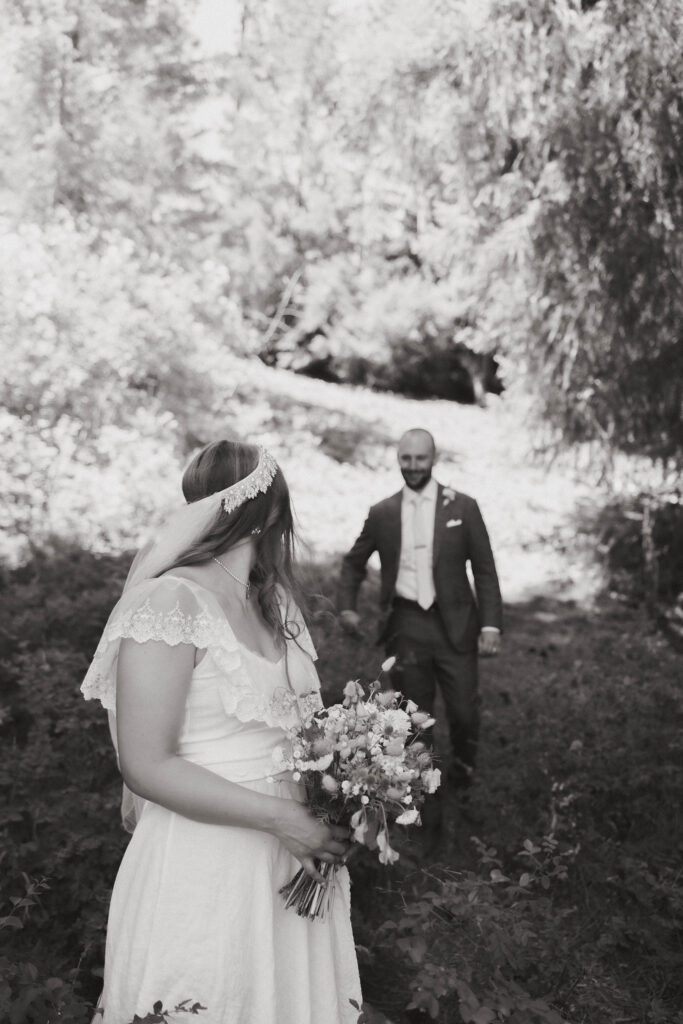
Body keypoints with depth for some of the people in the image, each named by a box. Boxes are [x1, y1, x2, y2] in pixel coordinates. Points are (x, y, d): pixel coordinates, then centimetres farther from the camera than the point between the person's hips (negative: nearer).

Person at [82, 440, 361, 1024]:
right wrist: (280, 817, -21)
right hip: (205, 861, -7)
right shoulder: (169, 601, -19)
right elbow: (147, 766, -20)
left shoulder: (274, 600, 5)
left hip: (292, 850, 7)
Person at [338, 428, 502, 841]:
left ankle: (463, 774, 31)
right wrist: (347, 606, 4)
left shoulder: (463, 507, 1)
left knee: (464, 712, -3)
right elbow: (354, 562, 18)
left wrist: (491, 624, -6)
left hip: (454, 625, -1)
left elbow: (485, 570, 2)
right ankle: (429, 811, 21)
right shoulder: (382, 513, 6)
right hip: (406, 625, 2)